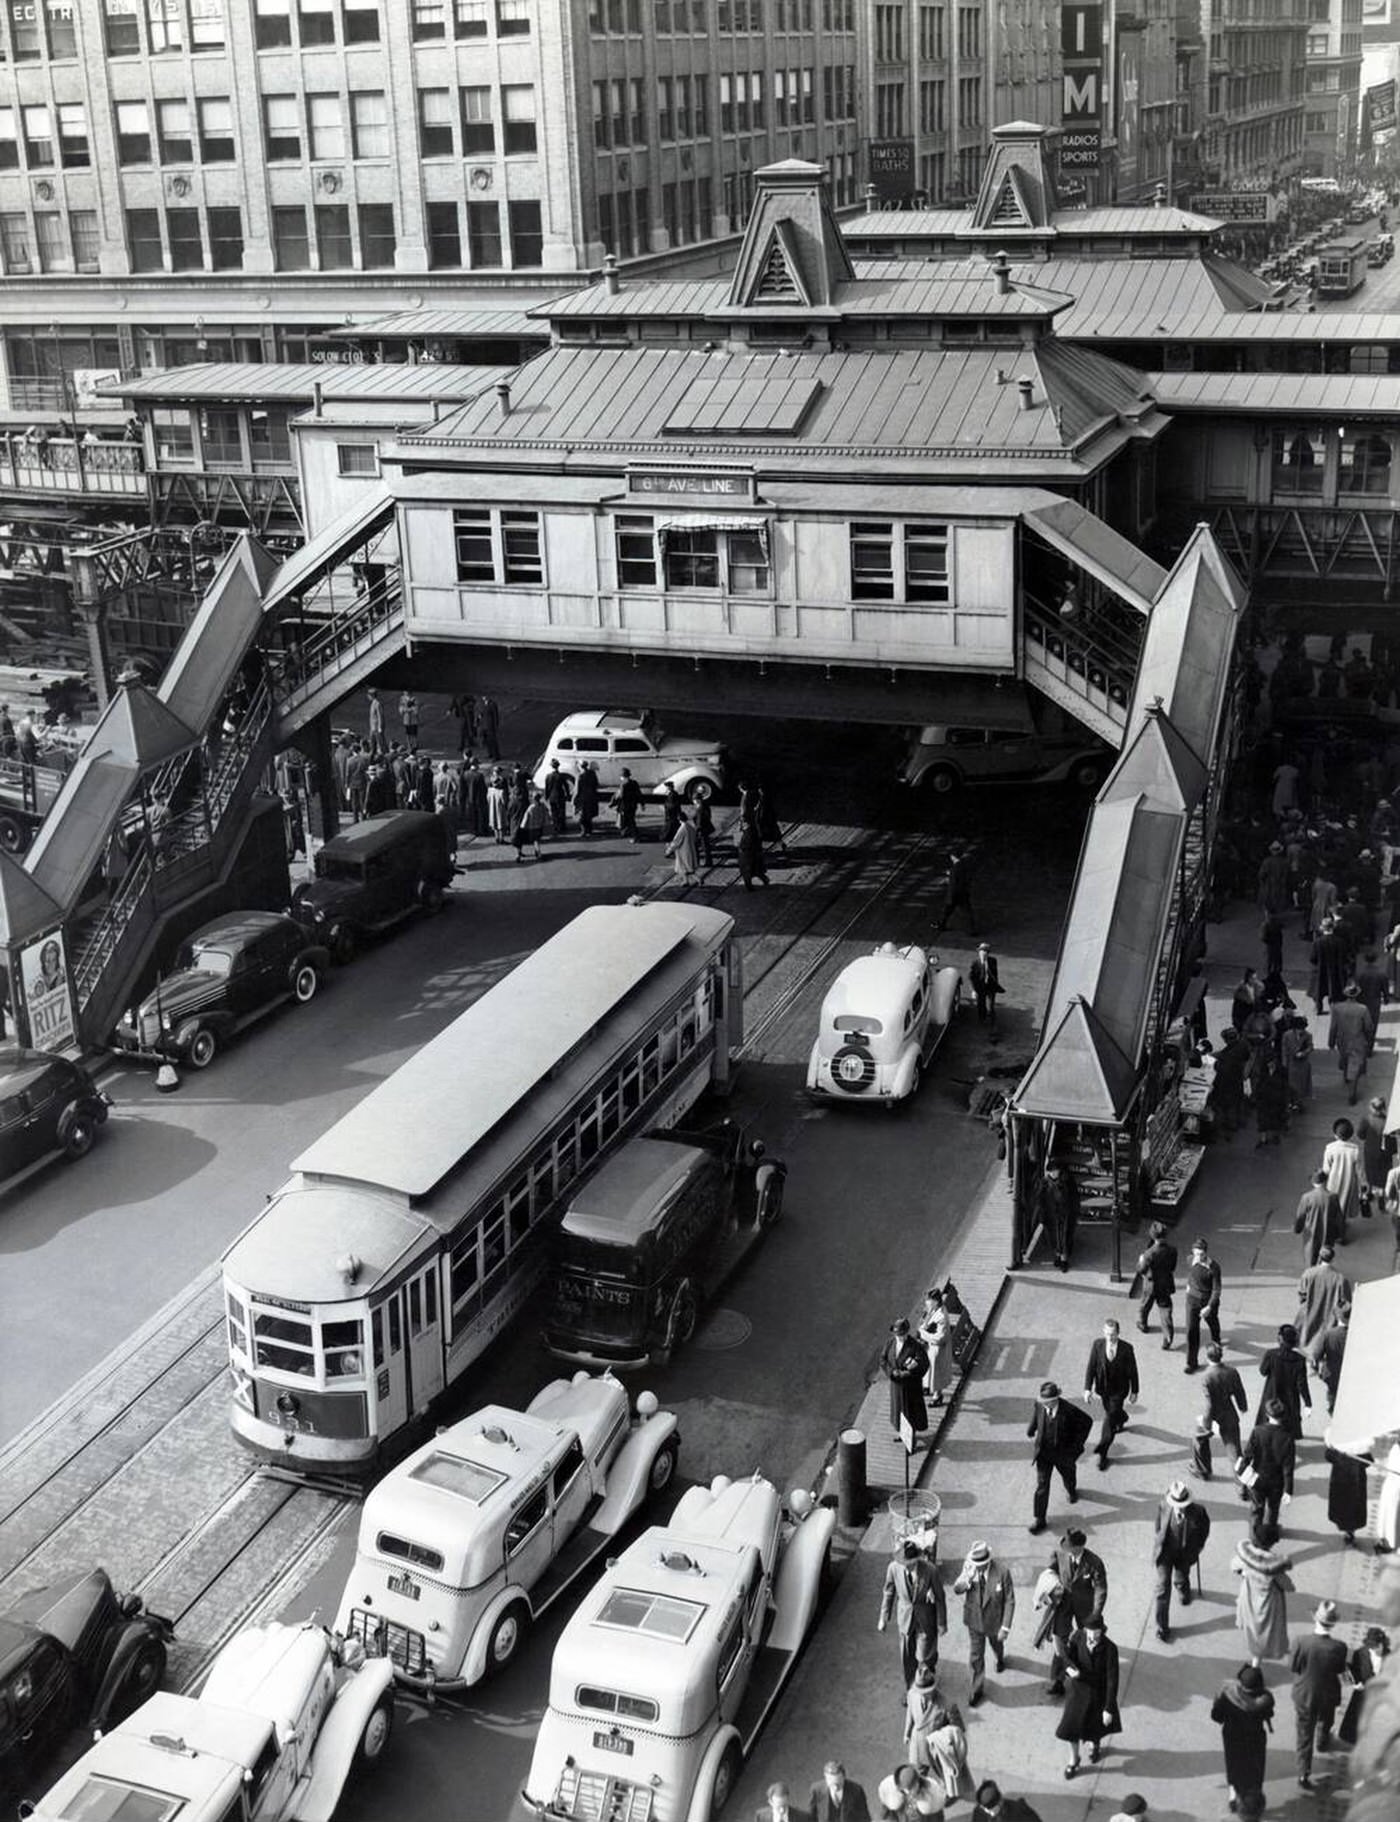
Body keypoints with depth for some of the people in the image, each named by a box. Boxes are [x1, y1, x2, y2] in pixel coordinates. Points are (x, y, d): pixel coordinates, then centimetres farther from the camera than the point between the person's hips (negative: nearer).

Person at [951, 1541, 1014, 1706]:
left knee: (997, 1645, 29)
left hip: (994, 1621, -1)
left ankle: (1000, 1659, 64)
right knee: (975, 1657, 10)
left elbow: (1009, 1601, -19)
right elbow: (956, 1590, -18)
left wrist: (1005, 1627, -18)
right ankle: (977, 1689, 32)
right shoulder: (968, 1565, -20)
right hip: (974, 1620, 1)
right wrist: (968, 1578, -40)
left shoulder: (1002, 1571, -29)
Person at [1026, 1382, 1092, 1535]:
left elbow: (1087, 1421, -11)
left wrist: (1078, 1443, -8)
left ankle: (1071, 1491, 63)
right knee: (1041, 1485, 0)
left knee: (1068, 1476, 27)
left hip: (1063, 1453, -1)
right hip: (1043, 1451, 1)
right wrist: (1031, 1433, 13)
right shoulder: (1039, 1405, -17)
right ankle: (1039, 1519, 9)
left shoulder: (1069, 1410, -28)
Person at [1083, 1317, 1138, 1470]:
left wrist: (1134, 1391, -2)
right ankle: (1122, 1419, 63)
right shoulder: (1098, 1344, -16)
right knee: (1111, 1411, 26)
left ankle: (1103, 1453, 4)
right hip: (1103, 1388, 3)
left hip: (1119, 1390, -3)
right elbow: (1091, 1367, -9)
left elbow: (1132, 1371, -9)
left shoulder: (1126, 1348, -21)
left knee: (1110, 1419, -6)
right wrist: (1087, 1389, -12)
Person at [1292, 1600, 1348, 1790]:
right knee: (1325, 1723, 34)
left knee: (1304, 1737, 17)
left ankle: (1304, 1775, 19)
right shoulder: (1339, 1648, -28)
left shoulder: (1302, 1643, -29)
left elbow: (1295, 1668, -14)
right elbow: (1340, 1671, -10)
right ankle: (1323, 1743, 61)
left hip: (1304, 1695, -1)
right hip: (1328, 1696, 1)